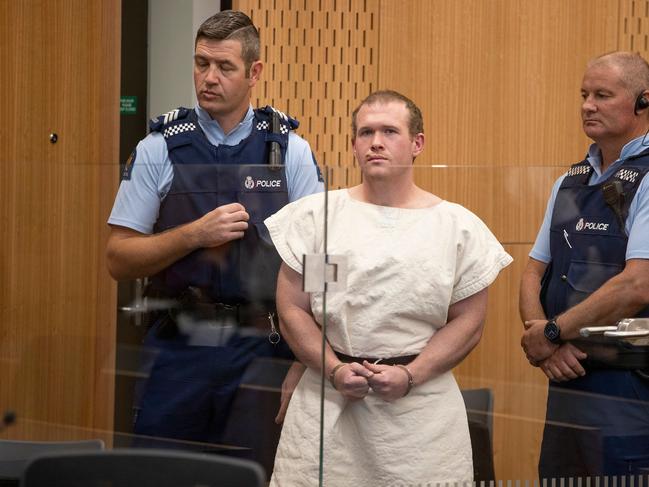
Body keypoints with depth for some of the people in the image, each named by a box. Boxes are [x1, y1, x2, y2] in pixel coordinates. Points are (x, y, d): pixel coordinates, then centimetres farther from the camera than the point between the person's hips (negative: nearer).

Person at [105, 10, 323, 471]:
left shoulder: (290, 151, 2)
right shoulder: (159, 150, 1)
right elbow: (120, 259, 0)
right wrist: (195, 234, -15)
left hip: (262, 350, 0)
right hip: (179, 347, 0)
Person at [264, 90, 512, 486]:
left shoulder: (458, 226, 5)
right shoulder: (316, 215, 7)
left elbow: (468, 322, 3)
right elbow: (293, 309, 5)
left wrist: (410, 376, -11)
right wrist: (334, 370, -10)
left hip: (420, 401, 0)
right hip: (326, 401, 1)